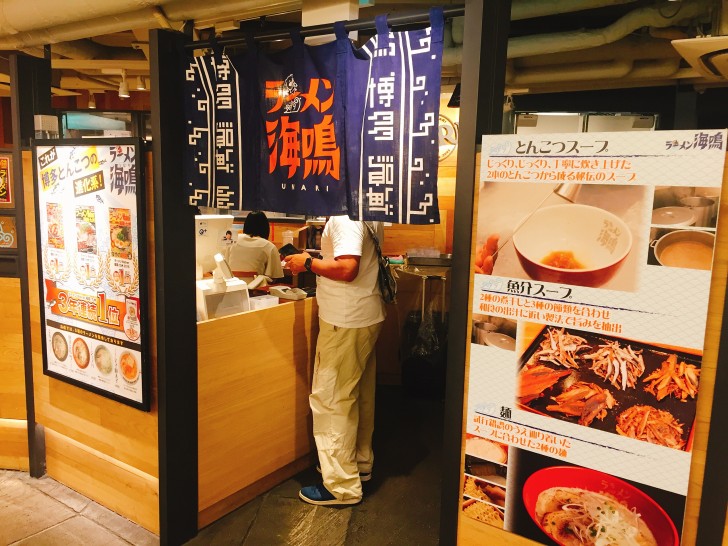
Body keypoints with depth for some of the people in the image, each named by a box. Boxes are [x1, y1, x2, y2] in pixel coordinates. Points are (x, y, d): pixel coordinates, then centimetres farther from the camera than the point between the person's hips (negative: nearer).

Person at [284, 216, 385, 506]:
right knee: (361, 395, 19)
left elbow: (347, 269, -28)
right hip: (368, 317, 10)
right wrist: (316, 261, 11)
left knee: (331, 399, 0)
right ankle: (360, 464, 35)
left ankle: (342, 486, 9)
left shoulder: (344, 218, -20)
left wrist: (308, 263, -14)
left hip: (345, 323, -10)